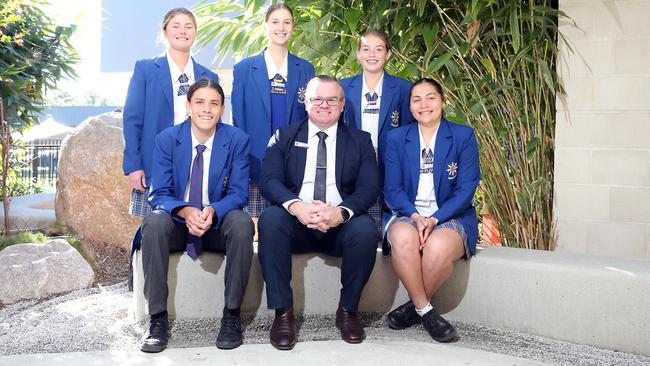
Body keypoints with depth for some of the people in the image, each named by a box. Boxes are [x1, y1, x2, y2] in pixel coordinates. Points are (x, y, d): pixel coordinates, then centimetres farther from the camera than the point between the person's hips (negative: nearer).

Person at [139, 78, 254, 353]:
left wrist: (213, 211, -30)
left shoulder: (237, 140, -4)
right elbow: (159, 194, -7)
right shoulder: (167, 139, -4)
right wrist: (185, 211, -30)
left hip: (218, 224, 0)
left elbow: (238, 193, -7)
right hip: (177, 222, 0)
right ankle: (158, 318, -23)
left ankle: (231, 315, -19)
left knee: (242, 223, -33)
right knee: (154, 222, -32)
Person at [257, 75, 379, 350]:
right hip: (296, 222, 0)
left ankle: (347, 309, -9)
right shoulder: (284, 137, 12)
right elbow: (269, 180, -2)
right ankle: (283, 312, -20)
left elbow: (369, 188, -1)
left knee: (366, 229, -31)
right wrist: (296, 205, -25)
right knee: (270, 219, -31)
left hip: (341, 225, 0)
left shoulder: (360, 141, 12)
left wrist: (341, 212, -24)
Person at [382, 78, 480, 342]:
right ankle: (425, 310, -18)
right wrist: (415, 216, -15)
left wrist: (434, 219, -17)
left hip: (450, 217, -1)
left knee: (438, 248, -35)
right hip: (408, 215, 2)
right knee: (402, 239, -35)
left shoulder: (464, 136, 5)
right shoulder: (397, 138, 11)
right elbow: (392, 188, 4)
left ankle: (414, 306, -9)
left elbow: (466, 189, -3)